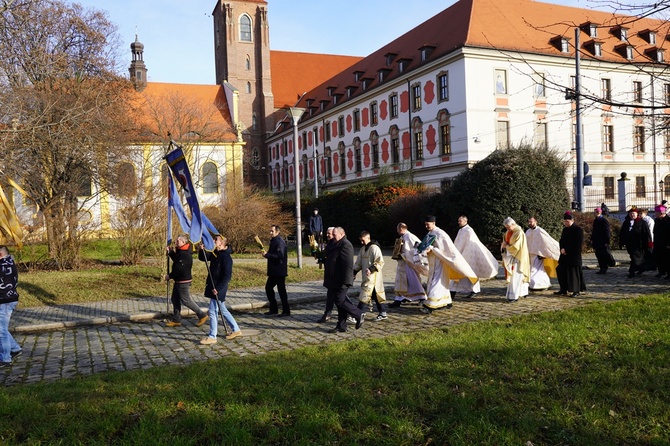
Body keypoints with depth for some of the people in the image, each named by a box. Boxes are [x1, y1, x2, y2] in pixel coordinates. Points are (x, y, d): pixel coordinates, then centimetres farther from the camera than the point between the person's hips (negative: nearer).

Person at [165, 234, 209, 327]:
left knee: (186, 300, -4)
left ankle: (202, 315, 6)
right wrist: (170, 252, 12)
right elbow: (176, 261, 23)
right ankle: (176, 320, 22)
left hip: (184, 281, -11)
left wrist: (170, 276, -13)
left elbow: (179, 268, -24)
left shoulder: (185, 254, -23)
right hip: (178, 281, 11)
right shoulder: (180, 251, 11)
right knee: (175, 299, 14)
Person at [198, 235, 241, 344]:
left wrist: (218, 288, -23)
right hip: (213, 287, 9)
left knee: (213, 312, -3)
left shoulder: (226, 257, -19)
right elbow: (202, 258, 18)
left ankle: (212, 337, 8)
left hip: (218, 289, -9)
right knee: (222, 310, 18)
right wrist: (202, 250, -2)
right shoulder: (215, 254, 8)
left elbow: (227, 276, -22)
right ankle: (236, 329, 29)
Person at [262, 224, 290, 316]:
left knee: (281, 290, -3)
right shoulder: (273, 240, 15)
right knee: (268, 288, 14)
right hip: (274, 271, 10)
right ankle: (273, 309, 24)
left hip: (279, 271, -10)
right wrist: (266, 252, 7)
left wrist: (267, 254, -23)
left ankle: (286, 311, 6)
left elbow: (279, 255, -26)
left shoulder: (280, 241, -16)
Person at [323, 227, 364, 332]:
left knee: (340, 301, -8)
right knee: (339, 301, 11)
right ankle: (341, 326, 16)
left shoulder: (346, 245, -15)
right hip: (334, 281, 10)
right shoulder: (334, 245, 17)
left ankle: (359, 314, 6)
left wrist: (345, 280, -26)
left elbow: (348, 264, -22)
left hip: (341, 281, -10)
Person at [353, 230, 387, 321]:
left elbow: (380, 262, -19)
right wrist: (354, 272, 9)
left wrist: (371, 269, -28)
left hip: (373, 277, -8)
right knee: (378, 294, 12)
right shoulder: (363, 249, 15)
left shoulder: (374, 248, -12)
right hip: (366, 277, 9)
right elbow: (358, 263, 20)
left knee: (365, 294, -10)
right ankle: (383, 313, 18)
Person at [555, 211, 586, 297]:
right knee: (562, 271, 8)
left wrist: (567, 250, -14)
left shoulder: (578, 230, -10)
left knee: (574, 273, -2)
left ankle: (576, 291, 7)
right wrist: (562, 248, -3)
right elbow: (561, 241, 18)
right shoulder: (565, 230, 13)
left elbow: (578, 244, -15)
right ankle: (563, 290, 17)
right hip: (564, 255, 7)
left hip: (574, 255, -7)